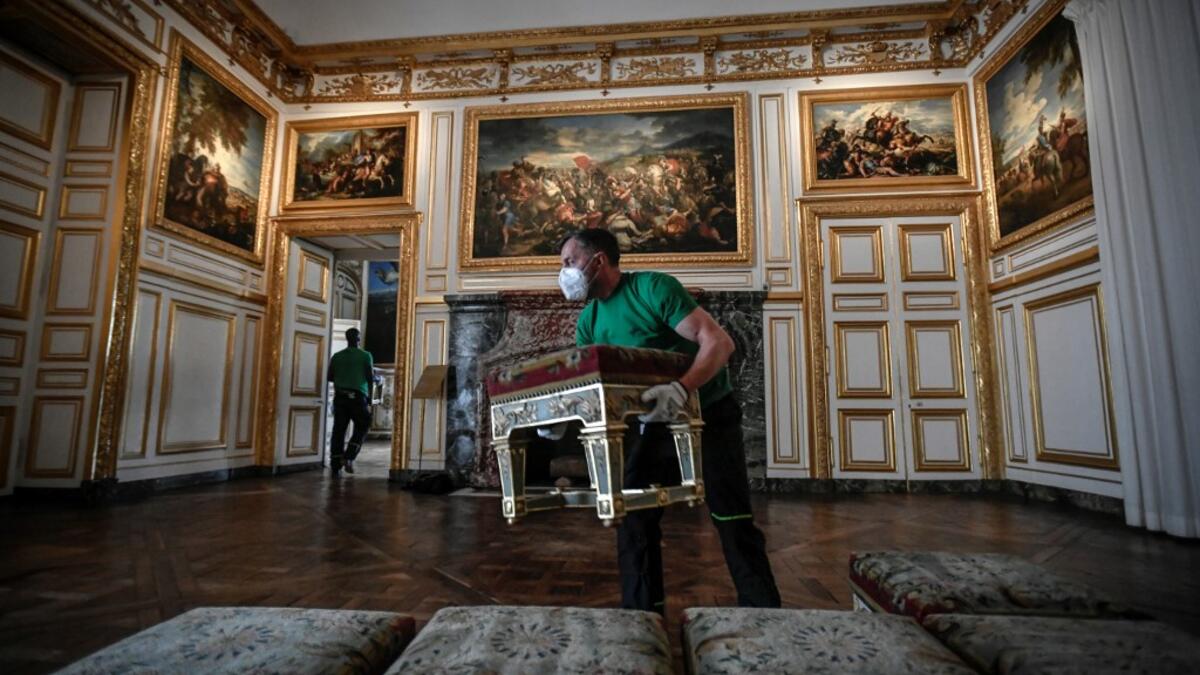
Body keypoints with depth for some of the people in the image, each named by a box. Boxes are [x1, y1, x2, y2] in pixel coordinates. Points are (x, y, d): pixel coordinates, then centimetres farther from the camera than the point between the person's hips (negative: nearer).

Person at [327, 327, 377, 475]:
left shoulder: (337, 356, 8)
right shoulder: (365, 356, -2)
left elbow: (330, 377, 12)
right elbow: (371, 378, -4)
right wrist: (376, 377, 15)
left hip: (340, 396, 3)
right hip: (358, 396, -3)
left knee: (338, 430, 5)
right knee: (361, 428, 10)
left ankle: (335, 465, 4)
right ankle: (348, 457, -4)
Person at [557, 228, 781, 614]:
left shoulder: (654, 288, -21)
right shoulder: (589, 321, 1)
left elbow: (720, 342, -28)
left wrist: (682, 388, -43)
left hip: (709, 414, -6)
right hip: (652, 421, 7)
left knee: (732, 520, 0)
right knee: (633, 518, 6)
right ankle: (640, 616, 20)